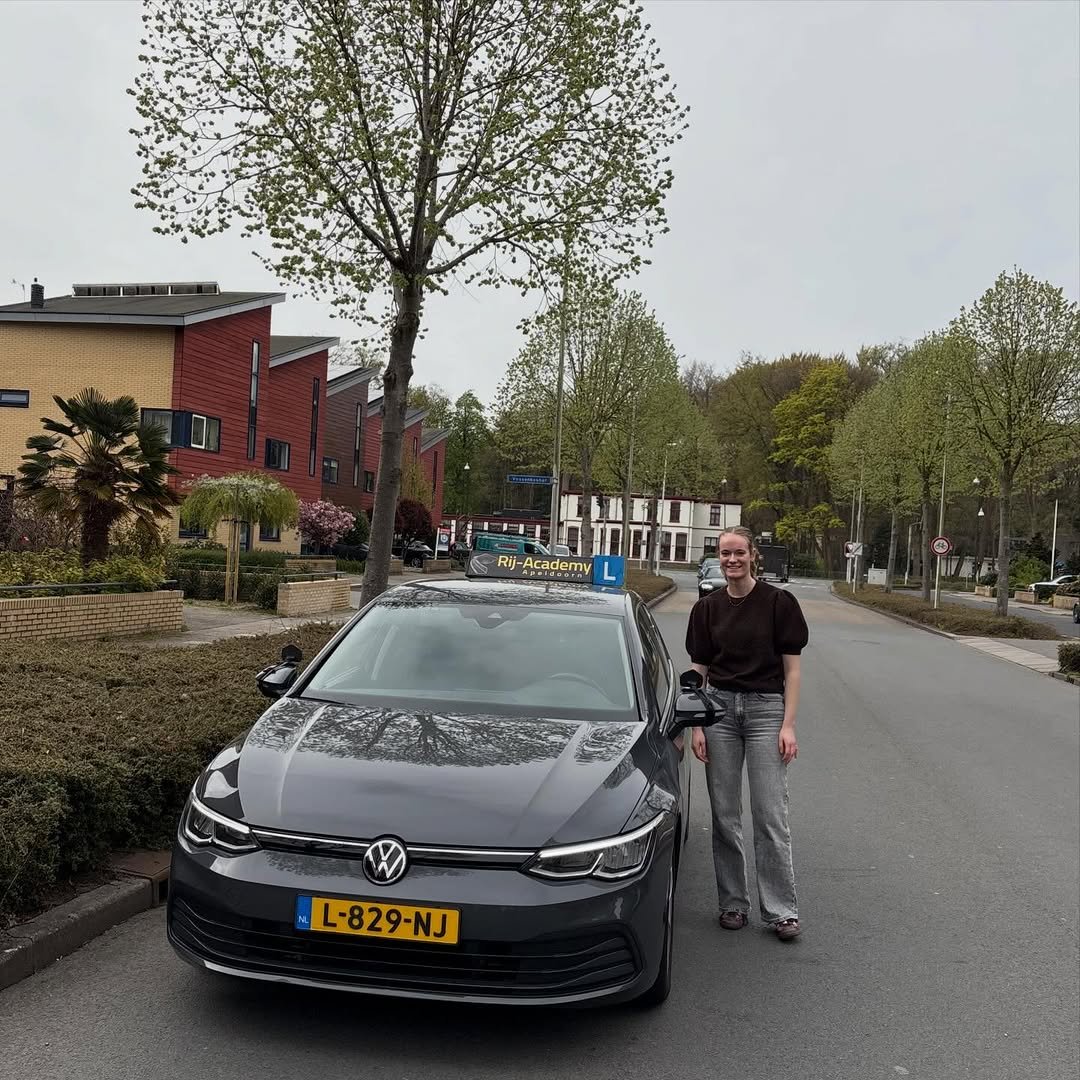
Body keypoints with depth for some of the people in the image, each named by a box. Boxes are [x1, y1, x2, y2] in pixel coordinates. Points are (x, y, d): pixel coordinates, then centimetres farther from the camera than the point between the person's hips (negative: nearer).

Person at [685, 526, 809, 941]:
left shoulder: (778, 602, -4)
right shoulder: (707, 608, 6)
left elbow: (792, 668, -2)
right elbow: (698, 671, 8)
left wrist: (788, 725, -8)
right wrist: (696, 726, 2)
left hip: (766, 707, -3)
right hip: (720, 707, 3)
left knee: (770, 814, -1)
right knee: (725, 813, 8)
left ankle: (781, 910, 10)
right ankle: (733, 903, 21)